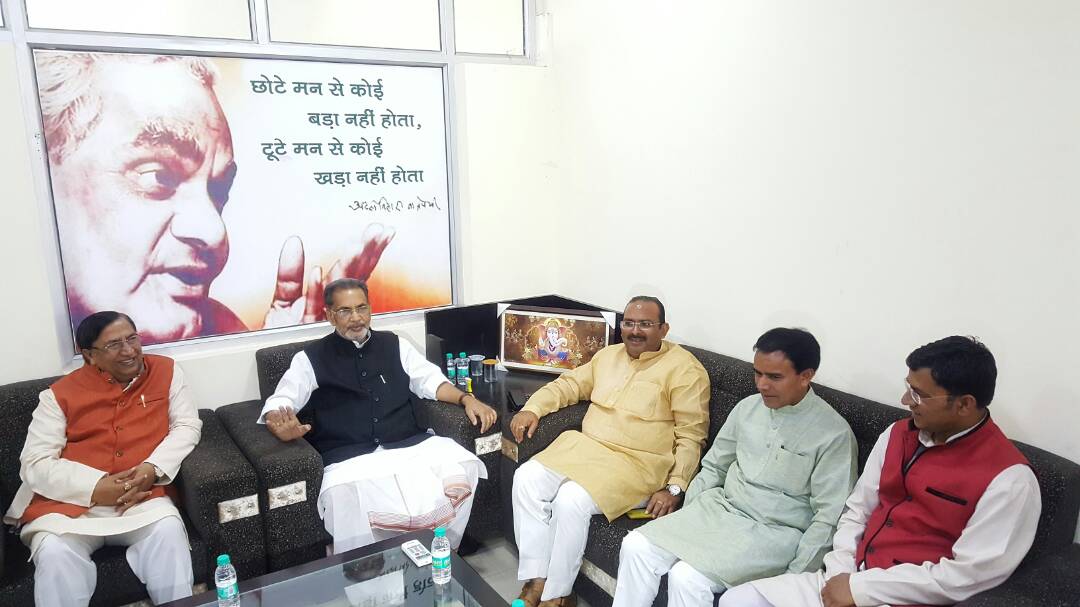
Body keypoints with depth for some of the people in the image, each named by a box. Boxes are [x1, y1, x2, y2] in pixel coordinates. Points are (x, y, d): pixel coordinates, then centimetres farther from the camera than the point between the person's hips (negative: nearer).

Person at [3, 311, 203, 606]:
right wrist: (96, 487, -16)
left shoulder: (166, 371, 5)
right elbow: (34, 464, -1)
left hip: (141, 498, 0)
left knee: (168, 532, -29)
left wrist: (153, 468, -15)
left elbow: (187, 425, 3)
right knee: (54, 554, -29)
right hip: (69, 503, 0)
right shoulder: (61, 394, 2)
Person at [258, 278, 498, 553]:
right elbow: (278, 405, 3)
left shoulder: (395, 345, 19)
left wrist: (466, 398, 0)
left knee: (461, 466, -23)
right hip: (349, 457, -3)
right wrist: (281, 426, -21)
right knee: (344, 494, -36)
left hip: (409, 446, 3)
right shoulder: (311, 358, 11)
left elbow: (430, 380, 18)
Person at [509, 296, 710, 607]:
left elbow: (691, 436, -7)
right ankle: (536, 580, -8)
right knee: (527, 478, -15)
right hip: (584, 446, 7)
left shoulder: (684, 368, -5)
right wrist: (532, 408, 5)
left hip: (635, 462, -6)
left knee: (571, 500, -29)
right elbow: (570, 383, 22)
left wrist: (674, 488, -16)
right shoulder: (609, 354, 15)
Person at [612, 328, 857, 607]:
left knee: (687, 577, -27)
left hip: (774, 532, -5)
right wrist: (685, 518, 5)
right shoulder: (747, 407, 5)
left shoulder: (834, 433, -12)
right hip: (720, 507, 6)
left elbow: (828, 517, -11)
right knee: (636, 546, -14)